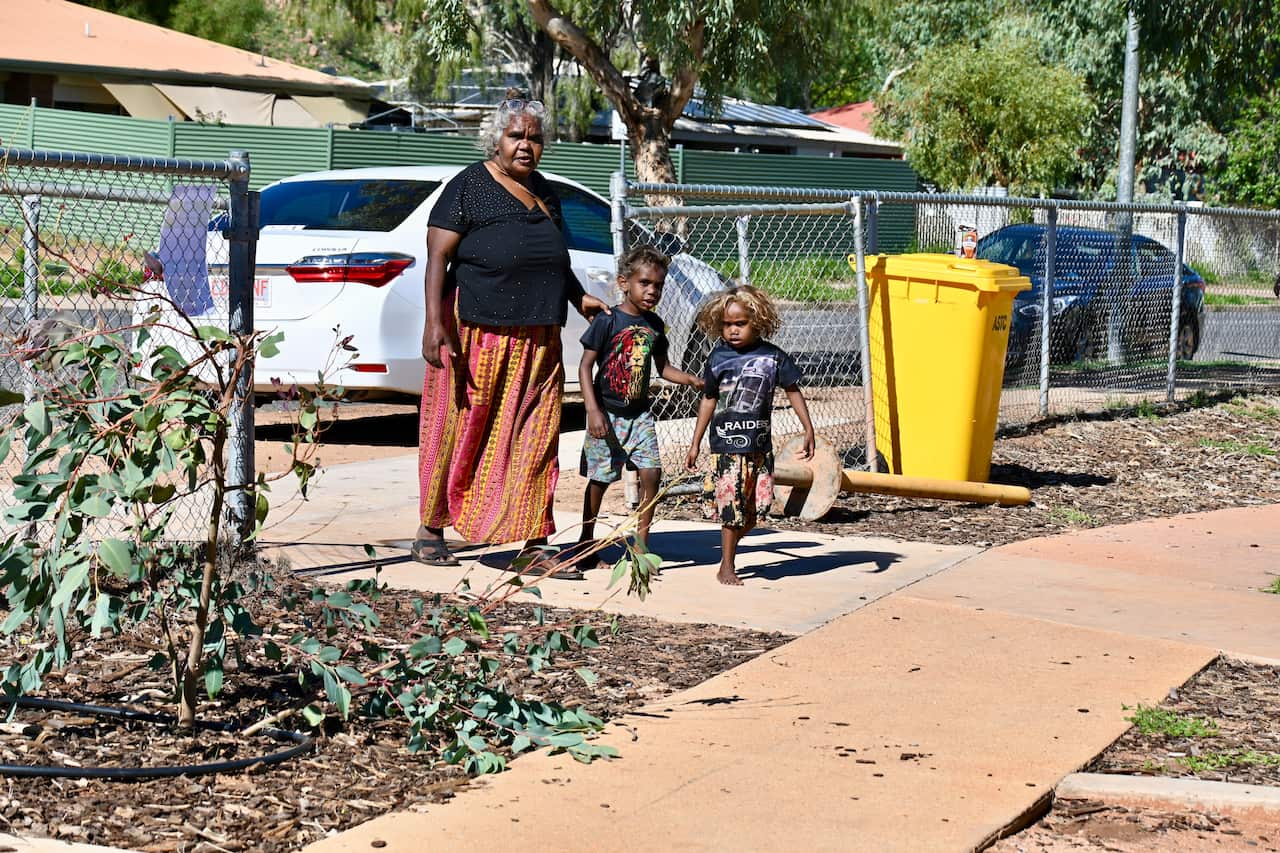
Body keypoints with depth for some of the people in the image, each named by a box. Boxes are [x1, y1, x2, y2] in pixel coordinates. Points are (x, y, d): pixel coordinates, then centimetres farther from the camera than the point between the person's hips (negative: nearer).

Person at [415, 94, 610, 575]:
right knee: (457, 432, 2)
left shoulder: (544, 192, 17)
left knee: (535, 438, 2)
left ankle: (530, 545, 5)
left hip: (537, 339, 6)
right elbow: (437, 257, -10)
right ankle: (430, 531, 16)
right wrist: (435, 322, -19)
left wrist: (578, 297, 15)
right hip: (475, 333, -6)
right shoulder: (469, 187, -4)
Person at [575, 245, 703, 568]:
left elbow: (662, 367, 17)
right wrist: (593, 411, -18)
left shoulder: (654, 325, 6)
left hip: (640, 413, 5)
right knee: (600, 478, 4)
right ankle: (586, 542, 20)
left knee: (651, 472, -6)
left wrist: (691, 379, 0)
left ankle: (642, 541, 6)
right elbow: (585, 367, -11)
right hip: (607, 413, -5)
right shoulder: (607, 321, -12)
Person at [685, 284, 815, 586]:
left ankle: (730, 546, 29)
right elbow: (709, 400, 9)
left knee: (755, 509, 4)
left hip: (760, 445, 2)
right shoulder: (718, 357, 0)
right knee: (732, 508, -3)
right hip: (726, 445, -2)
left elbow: (793, 391, 10)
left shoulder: (773, 357, -1)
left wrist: (809, 430, 5)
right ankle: (726, 567, 11)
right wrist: (695, 444, 11)